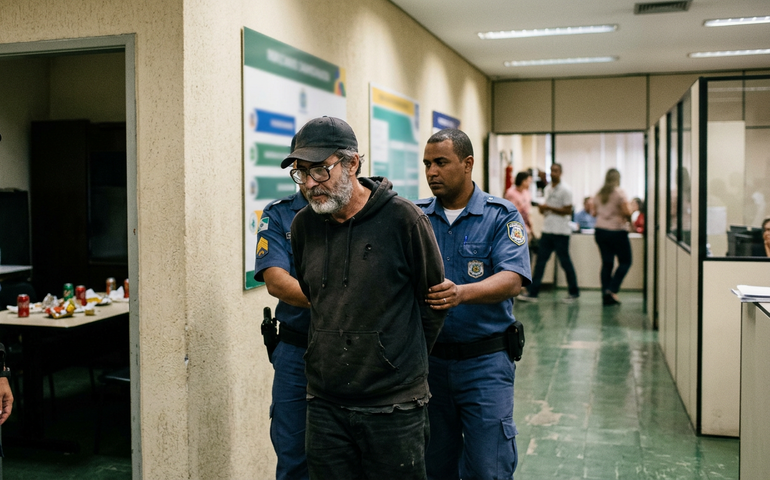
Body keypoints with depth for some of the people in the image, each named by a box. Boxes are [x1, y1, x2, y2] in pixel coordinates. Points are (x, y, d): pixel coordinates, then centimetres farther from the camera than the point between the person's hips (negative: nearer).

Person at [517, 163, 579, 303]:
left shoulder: (565, 190, -8)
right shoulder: (548, 189, 14)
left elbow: (568, 210, -13)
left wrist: (548, 208, -16)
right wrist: (542, 208, 0)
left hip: (561, 231, -7)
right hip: (547, 230, 7)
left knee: (565, 262, 2)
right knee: (540, 261, 2)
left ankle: (574, 293, 15)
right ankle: (532, 293, 2)